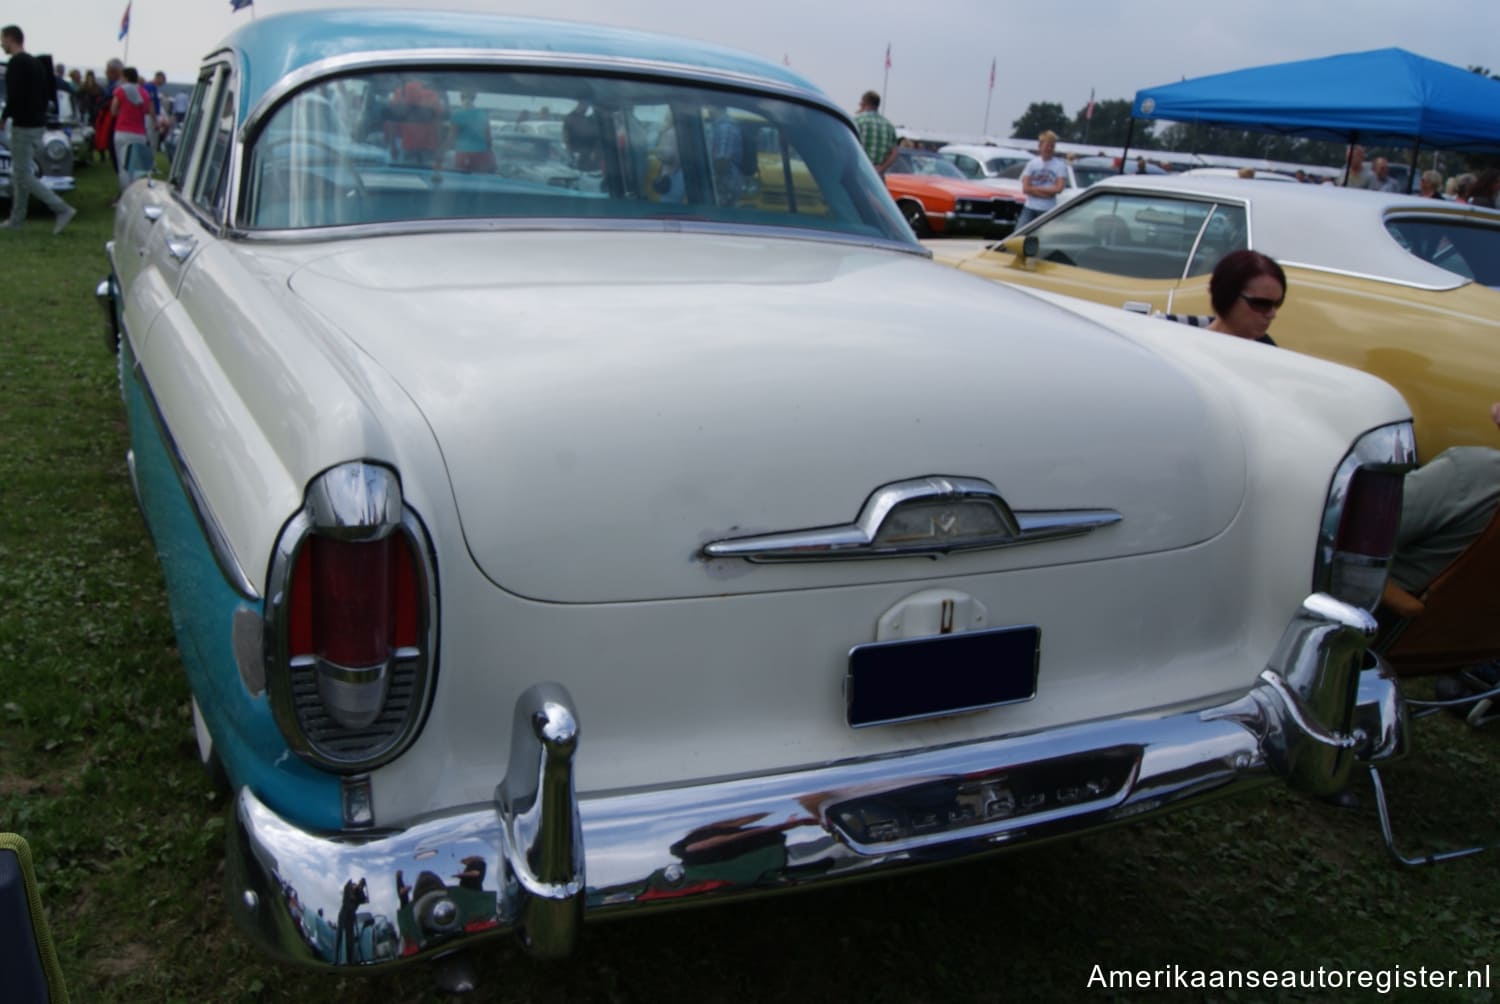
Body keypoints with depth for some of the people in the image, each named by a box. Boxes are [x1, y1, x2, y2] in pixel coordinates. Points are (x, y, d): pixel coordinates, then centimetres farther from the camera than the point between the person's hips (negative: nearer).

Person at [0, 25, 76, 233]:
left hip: (23, 125, -9)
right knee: (20, 174, 13)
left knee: (24, 176, -7)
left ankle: (62, 209, -15)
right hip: (38, 123, 9)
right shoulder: (36, 62, 14)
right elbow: (47, 93, 18)